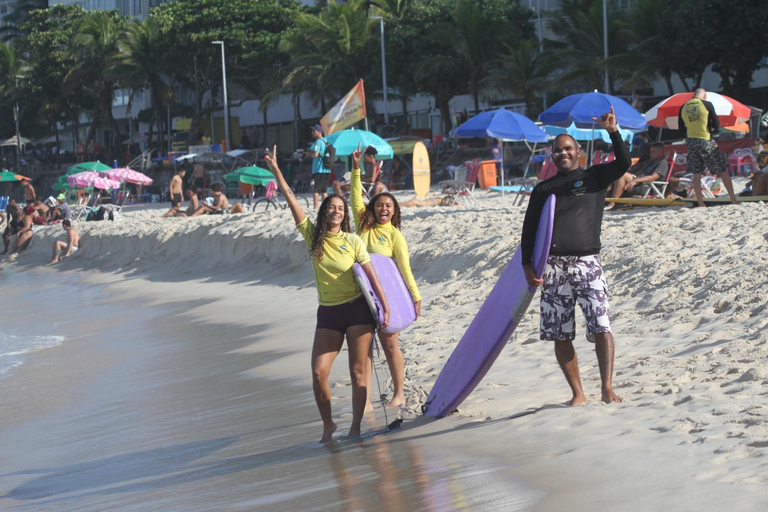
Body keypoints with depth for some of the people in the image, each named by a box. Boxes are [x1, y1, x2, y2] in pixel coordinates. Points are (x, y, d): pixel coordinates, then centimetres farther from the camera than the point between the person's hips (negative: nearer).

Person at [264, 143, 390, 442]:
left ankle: (355, 428, 7)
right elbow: (292, 202, -2)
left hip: (357, 309, -2)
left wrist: (385, 306, -6)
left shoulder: (352, 241, -2)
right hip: (328, 313, 2)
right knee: (318, 373, -7)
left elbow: (371, 275, -1)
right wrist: (275, 171, -7)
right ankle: (328, 424, 13)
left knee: (358, 371, -1)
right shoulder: (312, 236, 2)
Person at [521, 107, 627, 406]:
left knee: (601, 327, -14)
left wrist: (613, 132, -19)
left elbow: (623, 164, -6)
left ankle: (607, 388, -10)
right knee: (560, 335, 2)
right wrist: (528, 265, 1)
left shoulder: (594, 177, 12)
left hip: (587, 262, -2)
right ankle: (578, 393, 9)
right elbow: (529, 229, 13)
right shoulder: (543, 189, 17)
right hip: (553, 266, 2)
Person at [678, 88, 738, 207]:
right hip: (706, 141, -4)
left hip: (691, 142, 4)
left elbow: (680, 127, 11)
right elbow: (716, 126, -5)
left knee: (696, 174, 9)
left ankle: (700, 202, 6)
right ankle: (733, 199, 3)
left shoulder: (684, 107, 7)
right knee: (722, 170, 4)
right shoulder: (707, 104, -5)